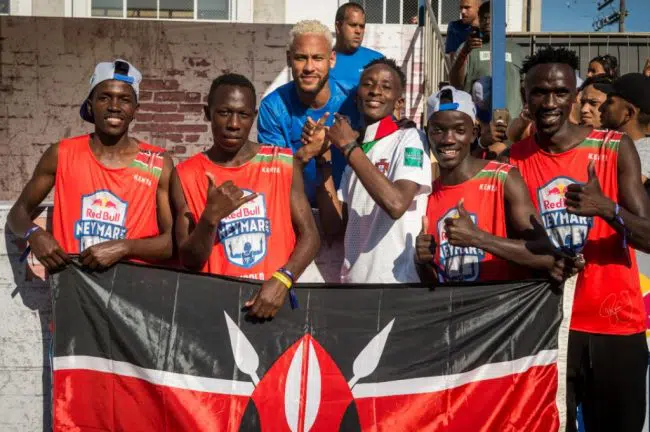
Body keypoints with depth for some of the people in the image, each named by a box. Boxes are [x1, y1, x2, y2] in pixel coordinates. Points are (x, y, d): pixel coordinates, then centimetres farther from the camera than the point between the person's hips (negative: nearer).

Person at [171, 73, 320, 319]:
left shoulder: (283, 163, 3)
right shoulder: (186, 175, 2)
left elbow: (309, 235, 0)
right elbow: (189, 262, 0)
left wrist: (281, 280, -15)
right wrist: (211, 217, -16)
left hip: (275, 296, 1)